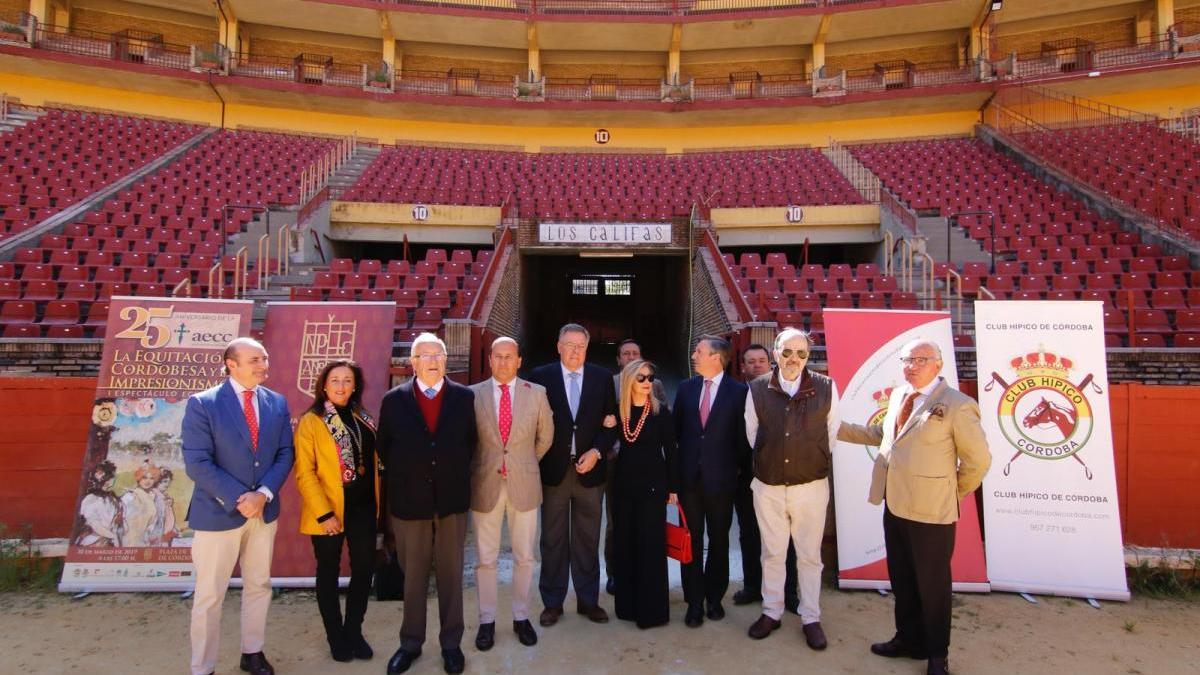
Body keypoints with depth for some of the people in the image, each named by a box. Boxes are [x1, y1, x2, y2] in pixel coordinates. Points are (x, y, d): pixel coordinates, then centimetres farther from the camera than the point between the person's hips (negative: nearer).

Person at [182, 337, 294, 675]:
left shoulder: (277, 403, 2)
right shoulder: (202, 404, -11)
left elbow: (284, 454, 2)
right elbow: (197, 463, -15)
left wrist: (263, 494, -13)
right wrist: (238, 498, -18)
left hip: (265, 510, 4)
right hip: (218, 512, -4)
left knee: (259, 586, 16)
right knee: (209, 595, 8)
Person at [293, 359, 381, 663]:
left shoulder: (363, 419, 7)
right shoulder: (311, 422, -9)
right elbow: (304, 473, -13)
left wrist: (378, 502, 7)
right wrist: (324, 513, -17)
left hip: (363, 508, 4)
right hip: (328, 512, -4)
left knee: (365, 569, 9)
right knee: (329, 573, 12)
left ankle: (353, 630, 29)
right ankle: (335, 636, 29)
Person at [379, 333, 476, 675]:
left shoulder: (464, 397, -1)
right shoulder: (394, 399, -2)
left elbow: (471, 441, 7)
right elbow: (383, 446, 7)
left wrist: (456, 473, 4)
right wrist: (403, 476, 5)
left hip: (452, 498, 0)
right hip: (409, 500, 0)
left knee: (451, 573, 11)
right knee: (413, 575, 13)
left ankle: (451, 642, 25)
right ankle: (411, 643, 29)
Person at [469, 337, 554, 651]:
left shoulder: (536, 393, -1)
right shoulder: (473, 394, -3)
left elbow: (546, 436, 11)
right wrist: (478, 468, 8)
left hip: (524, 484, 1)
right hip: (485, 484, 0)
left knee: (525, 557, 11)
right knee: (486, 558, 9)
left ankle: (521, 617, 28)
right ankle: (487, 620, 26)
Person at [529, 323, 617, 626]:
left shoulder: (602, 377, 3)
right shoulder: (540, 376, -2)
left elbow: (612, 422, 5)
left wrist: (597, 451, -9)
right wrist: (538, 463, -6)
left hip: (589, 468, 1)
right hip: (553, 470, -1)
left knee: (588, 539, 12)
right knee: (553, 539, 10)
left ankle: (588, 600, 25)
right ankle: (552, 602, 23)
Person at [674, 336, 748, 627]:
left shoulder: (739, 391, -6)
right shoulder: (686, 388, 5)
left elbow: (743, 435, -2)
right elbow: (676, 429, 9)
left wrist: (733, 466, -2)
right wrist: (679, 466, 6)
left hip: (721, 478, -2)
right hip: (689, 477, 2)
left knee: (719, 541, 12)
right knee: (691, 540, 7)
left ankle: (714, 597, 28)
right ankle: (695, 601, 19)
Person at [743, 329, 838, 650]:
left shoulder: (826, 388, -7)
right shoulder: (757, 389, -4)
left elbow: (832, 432, 4)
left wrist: (814, 462, 12)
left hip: (810, 485, -1)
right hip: (768, 486, 1)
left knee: (810, 556, 12)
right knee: (772, 553, 15)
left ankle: (811, 618, 27)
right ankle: (771, 612, 31)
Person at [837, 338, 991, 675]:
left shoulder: (957, 405, -15)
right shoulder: (898, 395, 8)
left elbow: (978, 459, -9)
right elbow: (880, 433, 20)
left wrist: (954, 494, 0)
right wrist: (836, 428, 16)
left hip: (931, 512, -7)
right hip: (894, 506, 7)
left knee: (932, 585, 10)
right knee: (901, 580, 20)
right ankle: (909, 639, 39)